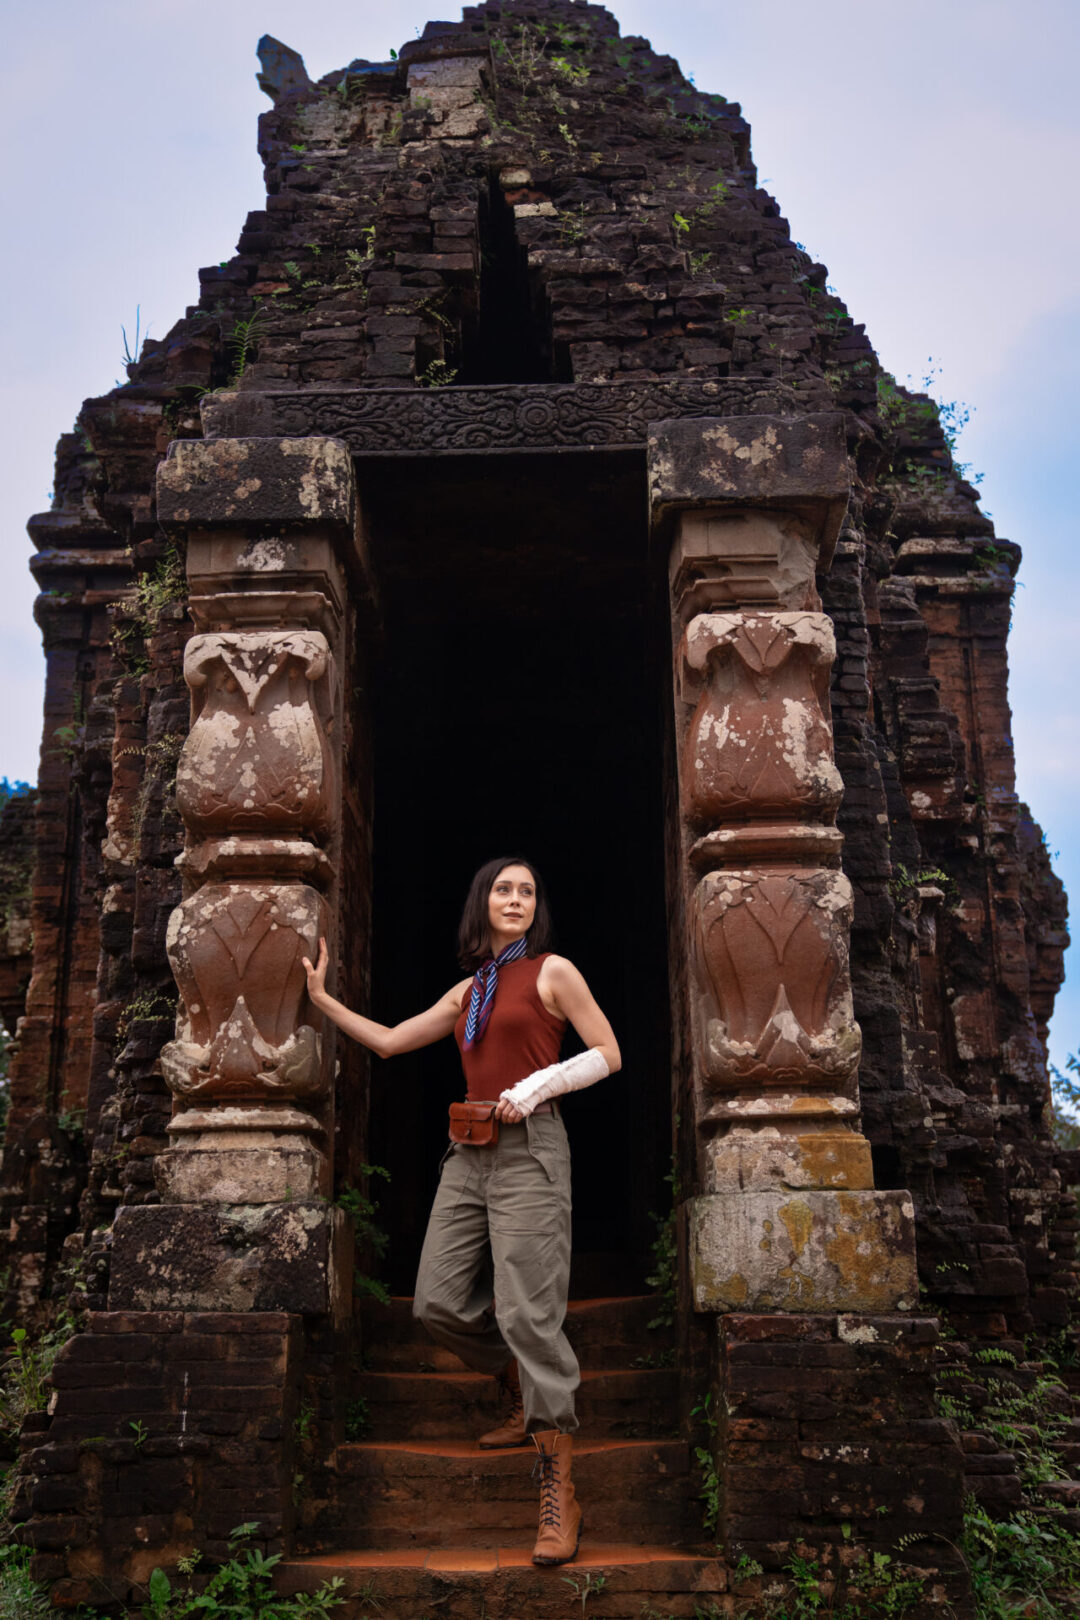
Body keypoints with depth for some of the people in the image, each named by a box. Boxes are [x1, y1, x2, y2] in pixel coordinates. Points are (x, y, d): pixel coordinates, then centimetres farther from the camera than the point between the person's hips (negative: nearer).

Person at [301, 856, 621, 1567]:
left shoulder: (552, 972, 1)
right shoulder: (468, 991, 18)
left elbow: (607, 1052, -1)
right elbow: (390, 1041, 23)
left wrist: (536, 1088, -12)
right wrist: (323, 999, 21)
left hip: (528, 1149, -6)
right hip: (469, 1153, 7)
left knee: (529, 1314, -13)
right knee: (439, 1301, 3)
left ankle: (560, 1491, -8)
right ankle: (526, 1399, 27)